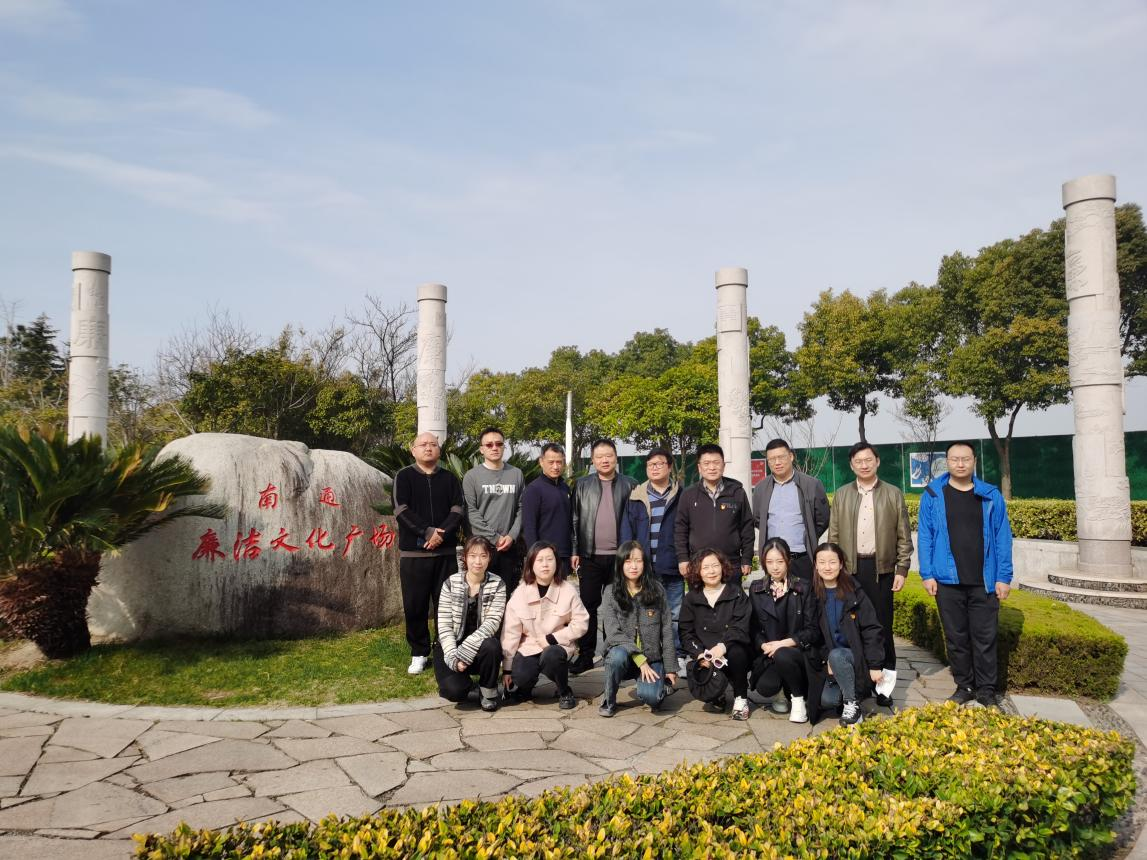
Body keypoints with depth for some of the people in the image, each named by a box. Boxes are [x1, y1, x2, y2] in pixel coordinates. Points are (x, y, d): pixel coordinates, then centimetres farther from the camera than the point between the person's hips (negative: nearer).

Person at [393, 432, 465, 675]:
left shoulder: (450, 479, 11)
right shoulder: (403, 477, 3)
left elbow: (458, 509, 0)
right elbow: (402, 510, -9)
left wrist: (441, 534, -16)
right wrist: (428, 532, -18)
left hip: (446, 551, 2)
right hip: (413, 552, -2)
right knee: (415, 606, 2)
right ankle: (419, 653, 15)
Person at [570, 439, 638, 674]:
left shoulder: (629, 485, 5)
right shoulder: (582, 485, 7)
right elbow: (574, 519, 6)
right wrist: (574, 551, 0)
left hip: (620, 556, 0)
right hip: (590, 556, 1)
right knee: (588, 606, 3)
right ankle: (585, 656, 10)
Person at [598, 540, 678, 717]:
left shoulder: (657, 590, 0)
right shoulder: (611, 593, -4)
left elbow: (667, 631, 2)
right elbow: (613, 633, -11)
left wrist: (670, 669, 0)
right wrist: (640, 659, -20)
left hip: (652, 658, 0)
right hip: (623, 652, 0)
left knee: (650, 696, -28)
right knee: (617, 655, -35)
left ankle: (661, 688, 11)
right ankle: (609, 700, -7)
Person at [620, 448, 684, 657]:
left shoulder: (680, 496, 6)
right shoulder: (637, 497, 10)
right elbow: (627, 531, 8)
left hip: (672, 569, -1)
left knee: (675, 616, 2)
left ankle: (678, 657, 13)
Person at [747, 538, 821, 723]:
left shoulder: (804, 588, 1)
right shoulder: (756, 590, 8)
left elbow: (813, 630, -4)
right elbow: (753, 627, 8)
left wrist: (783, 643, -16)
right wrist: (764, 645, -13)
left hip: (798, 650, -2)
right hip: (768, 654, 2)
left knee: (782, 656, -36)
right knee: (765, 688, -27)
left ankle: (798, 699, -7)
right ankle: (788, 694, 11)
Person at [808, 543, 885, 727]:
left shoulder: (854, 592, -5)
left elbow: (871, 630, -7)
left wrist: (875, 665, -13)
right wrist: (825, 660, -12)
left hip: (857, 656, -2)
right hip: (829, 662, 2)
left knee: (837, 656, -35)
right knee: (825, 700, -23)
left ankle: (852, 705, -16)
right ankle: (853, 693, 9)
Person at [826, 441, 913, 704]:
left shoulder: (893, 494, 5)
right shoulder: (841, 495, 9)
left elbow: (903, 536, 5)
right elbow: (833, 535, 9)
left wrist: (902, 569, -1)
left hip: (881, 568, -1)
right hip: (848, 568, 2)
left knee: (882, 624, 1)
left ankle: (885, 684, 10)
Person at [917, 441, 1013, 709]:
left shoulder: (991, 496, 2)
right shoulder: (933, 495, 0)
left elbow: (1002, 538, 2)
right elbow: (925, 536, 0)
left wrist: (1004, 577, -3)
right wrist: (927, 574, -5)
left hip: (984, 582, 0)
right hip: (947, 580, 0)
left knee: (985, 638, 6)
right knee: (956, 638, 11)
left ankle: (986, 691, 19)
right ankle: (964, 687, 24)